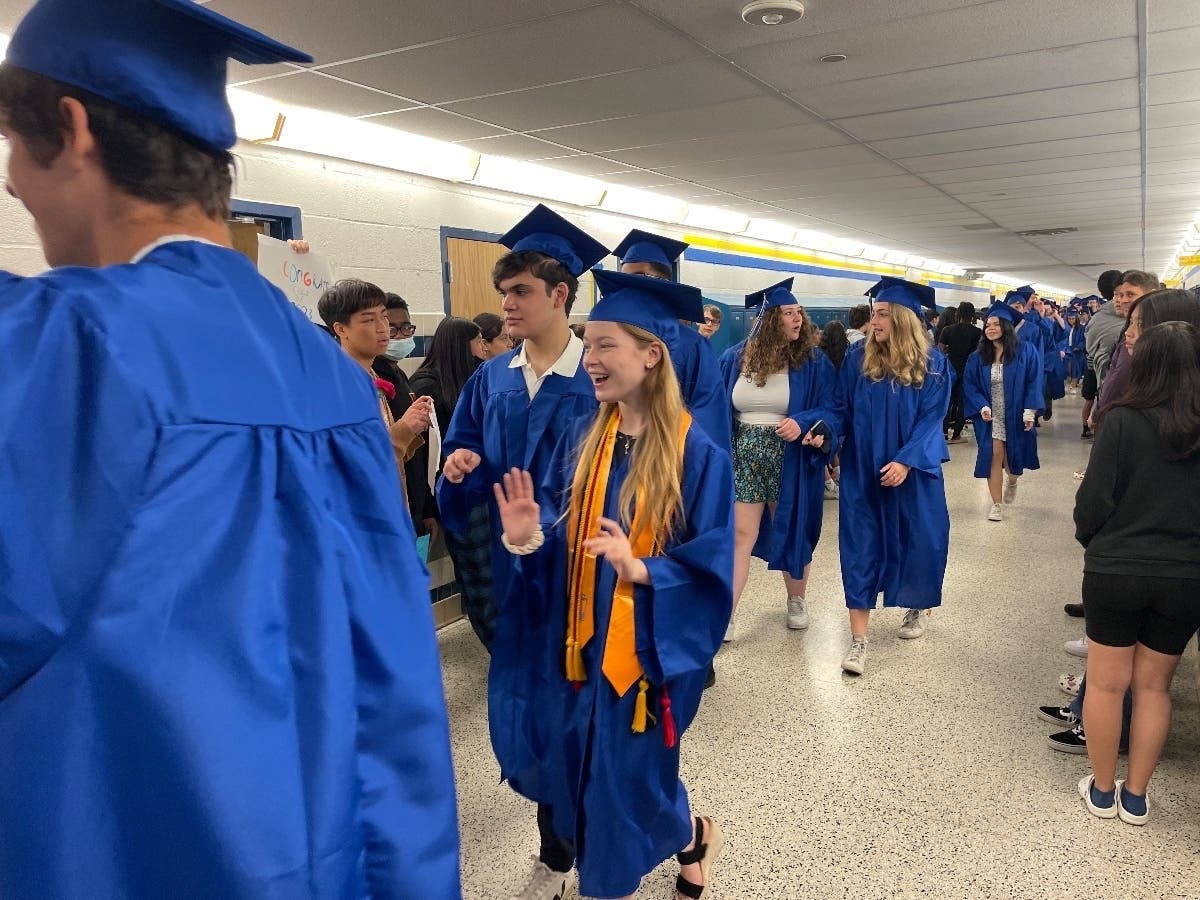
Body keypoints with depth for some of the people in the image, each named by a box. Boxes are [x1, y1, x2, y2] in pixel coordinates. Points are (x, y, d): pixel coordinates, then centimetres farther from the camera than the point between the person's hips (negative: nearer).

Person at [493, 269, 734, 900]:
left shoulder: (698, 455, -15)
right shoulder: (582, 438, 0)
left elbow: (711, 569, -15)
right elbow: (562, 542, 3)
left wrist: (641, 569, -29)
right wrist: (528, 539, -18)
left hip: (647, 650, -5)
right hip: (581, 643, 5)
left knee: (630, 779, 10)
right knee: (582, 775, 16)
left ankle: (696, 837, 43)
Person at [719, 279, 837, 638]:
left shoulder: (814, 362, -5)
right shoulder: (736, 358, 0)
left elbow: (827, 409, -6)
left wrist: (802, 422, -26)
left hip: (791, 461, -1)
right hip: (744, 459, 1)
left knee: (792, 531, 13)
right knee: (740, 534, -1)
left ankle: (797, 600, 35)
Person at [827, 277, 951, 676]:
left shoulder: (933, 364, -6)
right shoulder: (858, 358, -1)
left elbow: (931, 419, -9)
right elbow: (842, 407, 2)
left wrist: (906, 461, -20)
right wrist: (825, 431, -17)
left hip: (911, 471, -1)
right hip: (862, 471, 1)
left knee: (917, 541, 11)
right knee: (860, 548, -1)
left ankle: (914, 609, 40)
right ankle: (859, 640, 2)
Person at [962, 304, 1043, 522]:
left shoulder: (1025, 352, -7)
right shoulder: (977, 357, -1)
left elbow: (1034, 381, -7)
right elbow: (969, 385, 0)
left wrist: (1029, 411, -14)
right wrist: (982, 406, -16)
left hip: (1015, 415, -1)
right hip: (990, 416, 1)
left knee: (1013, 457, 12)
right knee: (995, 455, -6)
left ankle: (1012, 482, 48)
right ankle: (996, 504, 2)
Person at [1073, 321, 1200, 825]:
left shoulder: (1123, 421, -14)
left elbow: (1094, 499, -13)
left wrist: (1091, 542, 8)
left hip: (1116, 571, -3)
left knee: (1108, 682, 11)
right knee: (1154, 686, 16)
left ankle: (1102, 791, 25)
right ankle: (1135, 796, 26)